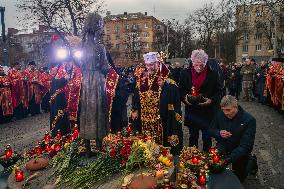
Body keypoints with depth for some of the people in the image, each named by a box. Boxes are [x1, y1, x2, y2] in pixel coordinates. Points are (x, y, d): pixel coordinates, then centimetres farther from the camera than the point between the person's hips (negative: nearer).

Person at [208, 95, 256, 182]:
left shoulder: (249, 120, -23)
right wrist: (219, 133, -21)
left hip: (240, 152, -3)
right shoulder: (220, 114, -10)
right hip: (223, 148, 3)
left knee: (238, 179, 4)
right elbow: (210, 130, 4)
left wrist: (229, 159, -40)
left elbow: (245, 145, -27)